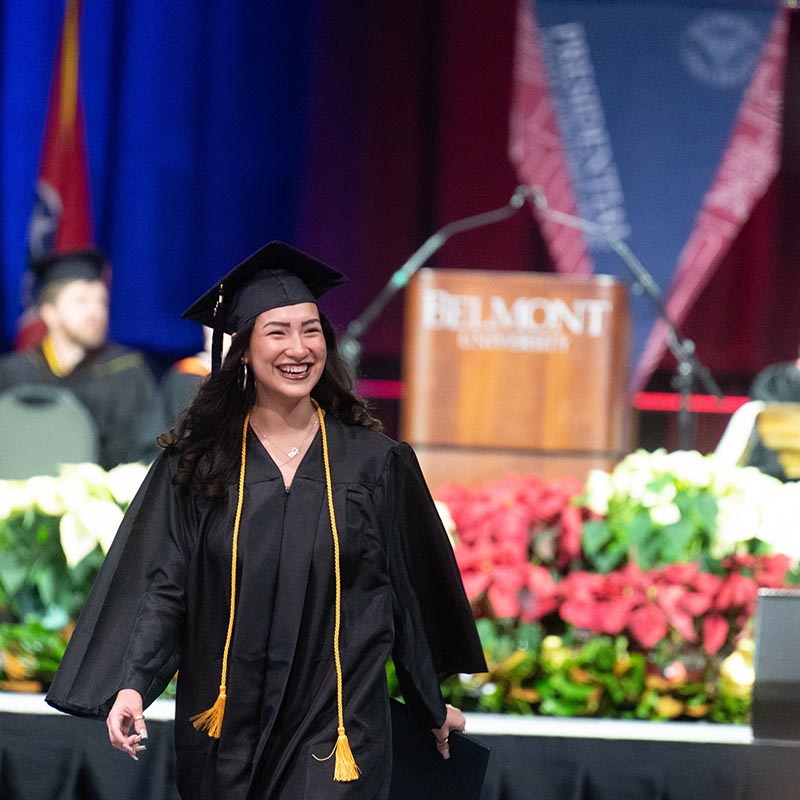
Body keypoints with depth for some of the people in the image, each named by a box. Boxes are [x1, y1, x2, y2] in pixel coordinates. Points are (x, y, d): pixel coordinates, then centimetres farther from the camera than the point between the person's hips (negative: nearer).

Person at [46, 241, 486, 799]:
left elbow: (412, 587, 9)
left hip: (335, 729, -1)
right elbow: (159, 585, -3)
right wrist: (131, 685, -19)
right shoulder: (196, 464, 1)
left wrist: (433, 704, 18)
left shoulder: (375, 462, 1)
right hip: (225, 727, 1)